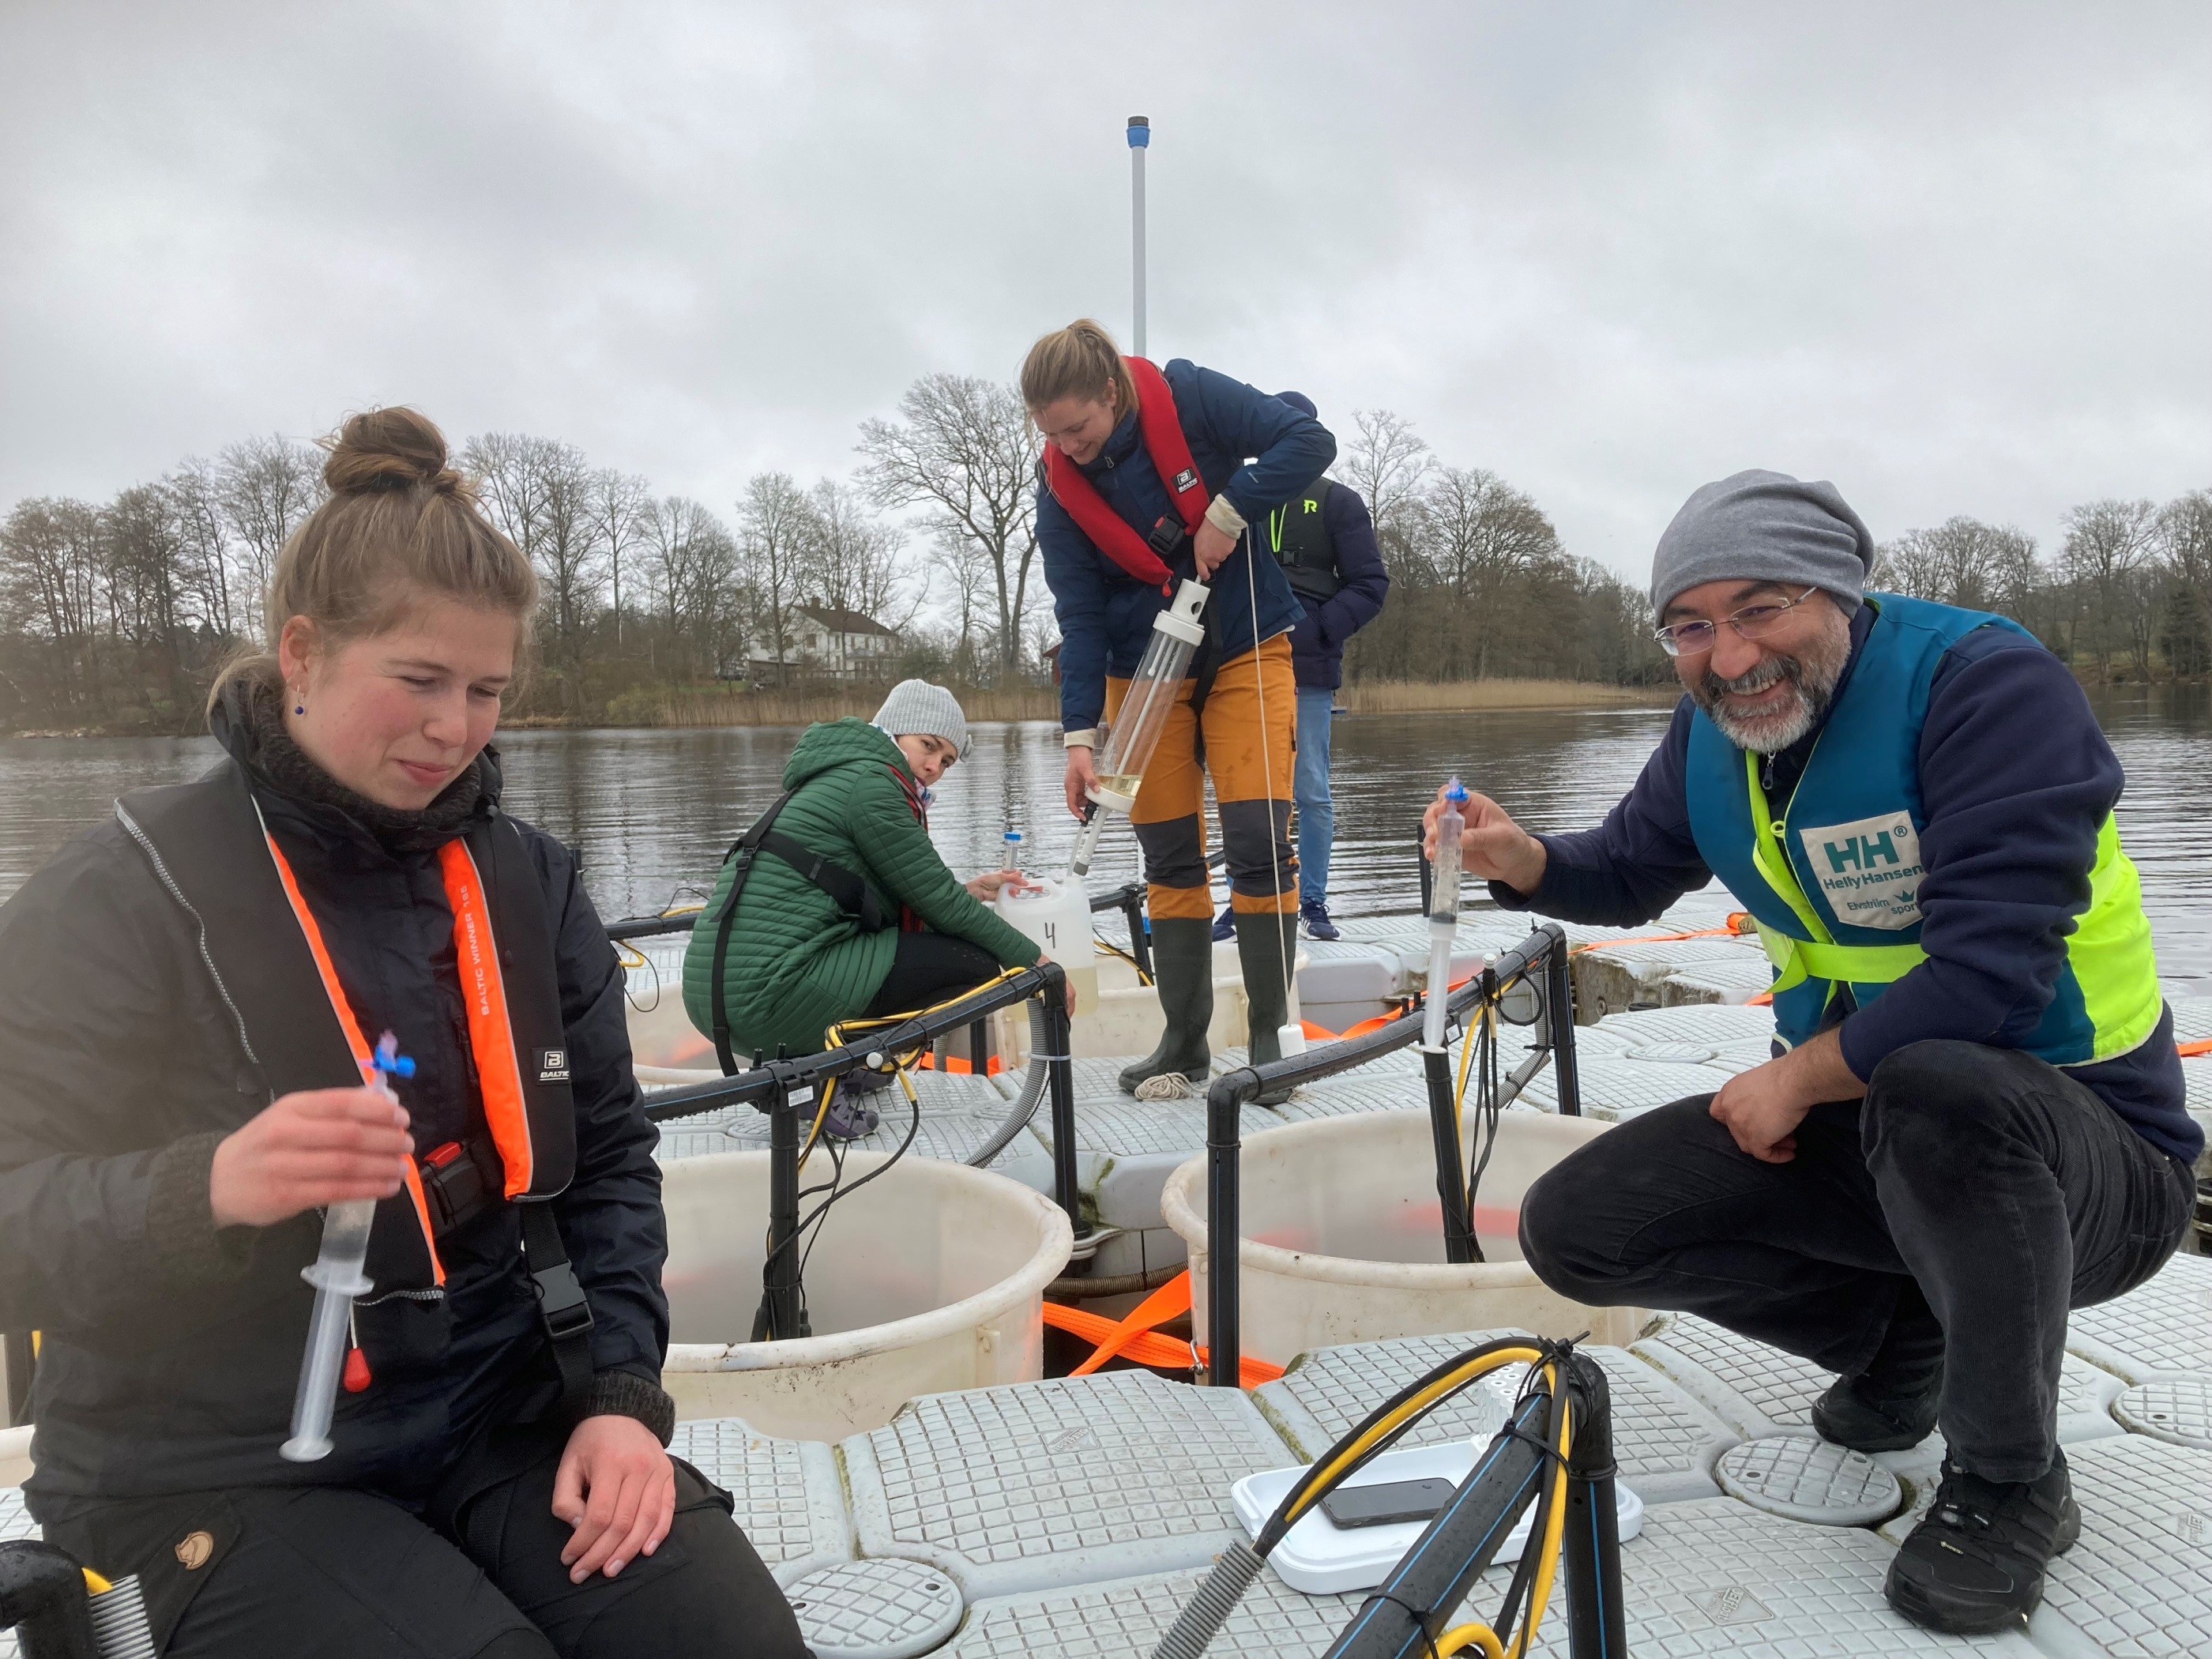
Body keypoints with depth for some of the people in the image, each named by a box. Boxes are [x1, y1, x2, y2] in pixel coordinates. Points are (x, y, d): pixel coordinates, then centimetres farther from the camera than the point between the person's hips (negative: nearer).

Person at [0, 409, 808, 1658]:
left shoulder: (528, 879, 4)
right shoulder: (122, 895, -8)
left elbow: (606, 1159, 7)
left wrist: (619, 1392, -4)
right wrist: (209, 1188, -31)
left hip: (506, 1416, 3)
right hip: (229, 1467, -2)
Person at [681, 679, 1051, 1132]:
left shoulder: (839, 773, 21)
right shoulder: (869, 782, -8)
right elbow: (938, 903, -7)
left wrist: (968, 893, 18)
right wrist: (1034, 960, 1)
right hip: (767, 995, -10)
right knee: (977, 964, -8)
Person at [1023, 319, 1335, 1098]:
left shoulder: (1191, 399, -14)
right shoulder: (1059, 485, -8)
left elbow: (1309, 441, -15)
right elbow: (1079, 615, -9)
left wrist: (1228, 512, -24)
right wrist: (1080, 734, -16)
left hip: (1246, 651, -2)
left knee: (1259, 842, -9)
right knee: (1169, 858, 3)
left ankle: (1267, 1034, 3)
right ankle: (1184, 1038, 14)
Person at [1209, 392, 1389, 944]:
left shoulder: (1338, 502, 5)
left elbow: (1370, 585, 0)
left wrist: (1311, 631, -14)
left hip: (1307, 672, -2)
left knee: (1312, 794, 1)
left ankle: (1312, 903, 11)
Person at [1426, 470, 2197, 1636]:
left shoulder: (1986, 681, -21)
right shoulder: (1715, 728, 1)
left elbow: (1991, 970, -29)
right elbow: (1630, 871, 16)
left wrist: (1797, 1079, -18)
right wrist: (1523, 863, -6)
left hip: (2088, 1148, -6)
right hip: (1845, 1115, 7)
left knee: (1938, 1085, -42)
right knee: (1576, 1227, -7)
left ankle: (2011, 1482, -12)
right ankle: (1901, 1334, 16)